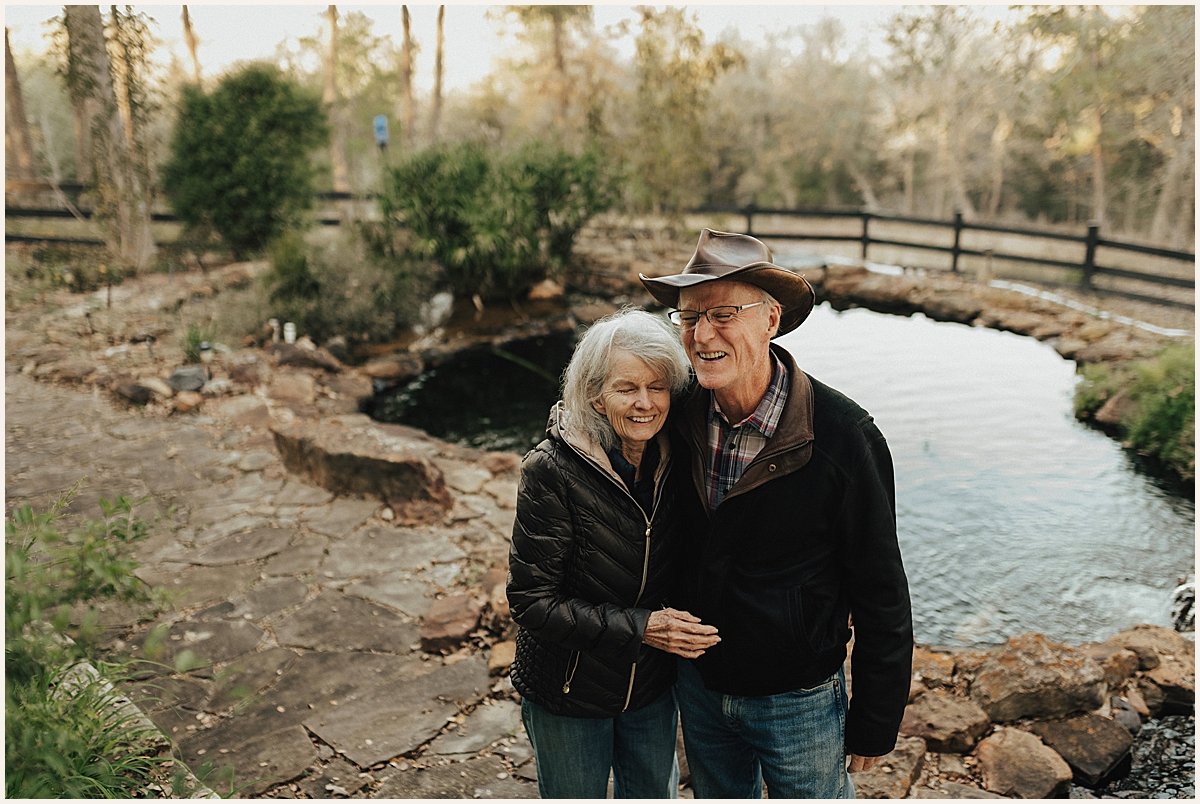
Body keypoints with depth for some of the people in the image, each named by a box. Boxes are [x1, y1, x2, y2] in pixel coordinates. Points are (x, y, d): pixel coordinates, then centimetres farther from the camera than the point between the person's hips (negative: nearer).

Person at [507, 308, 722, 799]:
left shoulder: (676, 463, -10)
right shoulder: (552, 472, -24)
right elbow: (532, 600, -22)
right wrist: (639, 627, -28)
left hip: (654, 685, 4)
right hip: (567, 695, -4)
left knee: (654, 794, 26)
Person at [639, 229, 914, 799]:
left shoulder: (844, 436, -24)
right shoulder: (682, 416, -10)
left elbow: (881, 596, -15)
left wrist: (874, 724, -9)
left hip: (797, 702, -4)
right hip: (697, 683, 5)